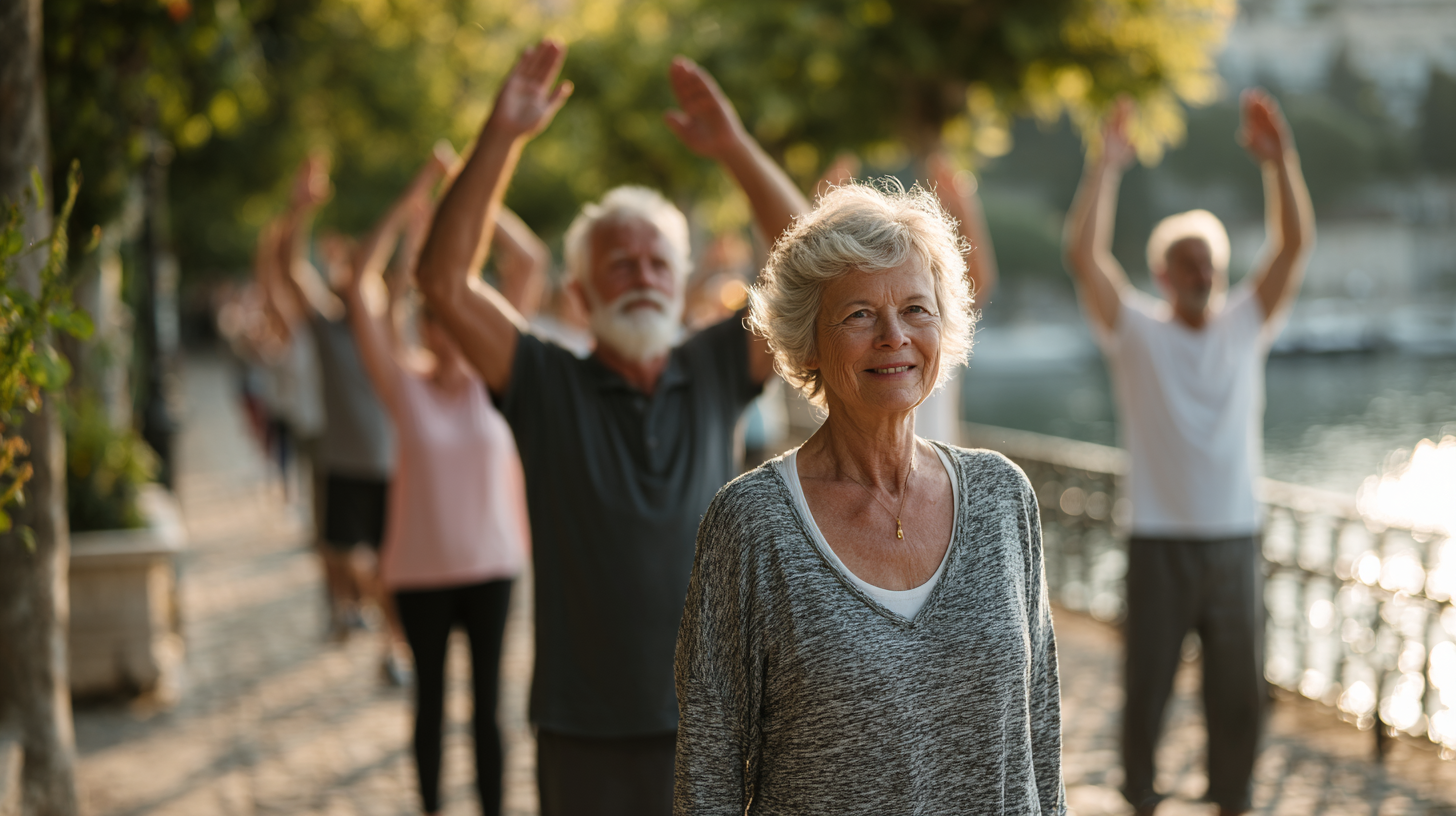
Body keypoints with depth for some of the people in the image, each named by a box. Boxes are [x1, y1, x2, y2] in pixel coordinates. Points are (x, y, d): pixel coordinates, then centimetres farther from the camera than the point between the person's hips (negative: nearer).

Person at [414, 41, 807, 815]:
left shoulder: (716, 374, 3)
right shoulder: (546, 386, -2)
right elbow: (445, 282, -12)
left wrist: (736, 148, -15)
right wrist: (501, 139, -19)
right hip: (585, 731, -1)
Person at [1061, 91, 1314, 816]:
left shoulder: (1245, 326, 7)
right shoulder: (1136, 331, -1)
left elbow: (1294, 244, -3)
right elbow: (1082, 254, -14)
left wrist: (1279, 158, -14)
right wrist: (1107, 164, -19)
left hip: (1235, 544, 3)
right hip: (1159, 545, -3)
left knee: (1238, 693, 8)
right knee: (1148, 688, 6)